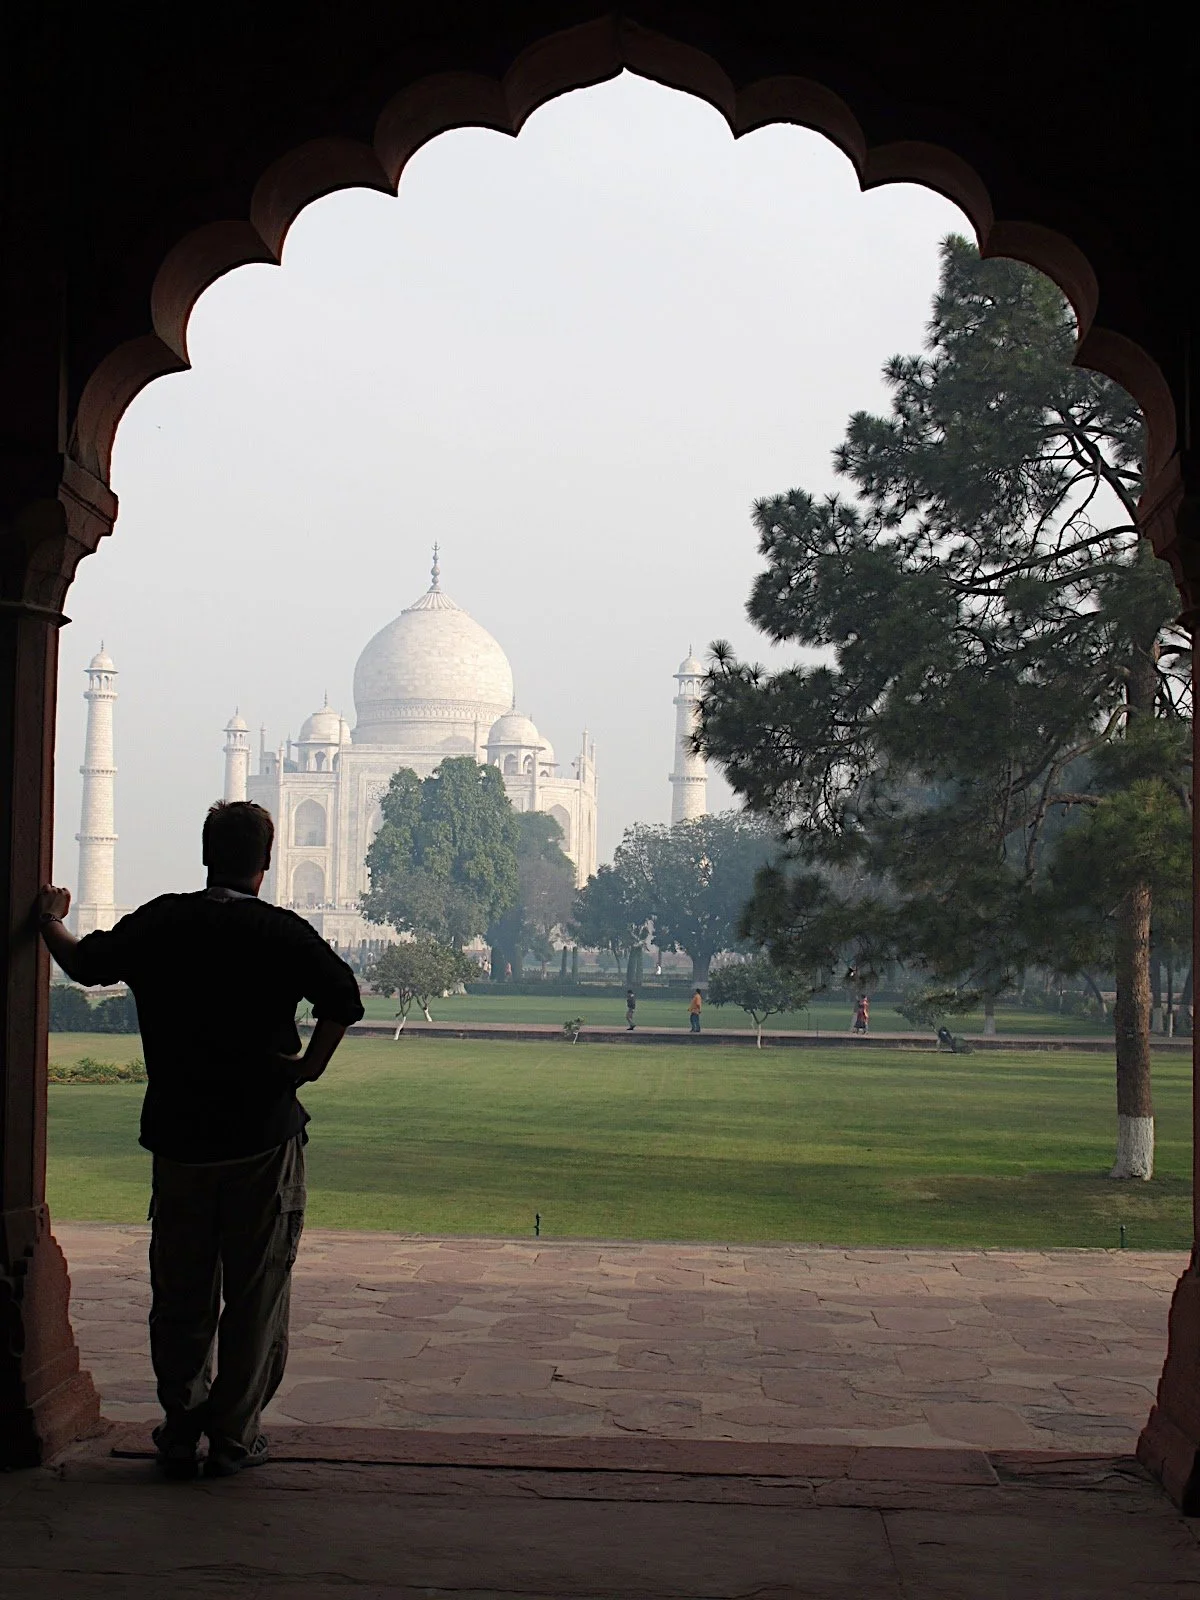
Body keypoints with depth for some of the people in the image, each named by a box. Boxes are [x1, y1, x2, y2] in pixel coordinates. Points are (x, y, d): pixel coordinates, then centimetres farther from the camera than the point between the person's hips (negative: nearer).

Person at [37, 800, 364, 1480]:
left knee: (180, 1295, 13)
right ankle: (234, 1437, 10)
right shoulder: (281, 931, -8)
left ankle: (180, 1435, 18)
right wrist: (310, 1066, -9)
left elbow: (84, 962, 16)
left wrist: (51, 920, 36)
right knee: (256, 1293, 7)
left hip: (179, 1138, 3)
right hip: (264, 1138, -3)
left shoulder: (158, 923, 1)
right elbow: (344, 997, -22)